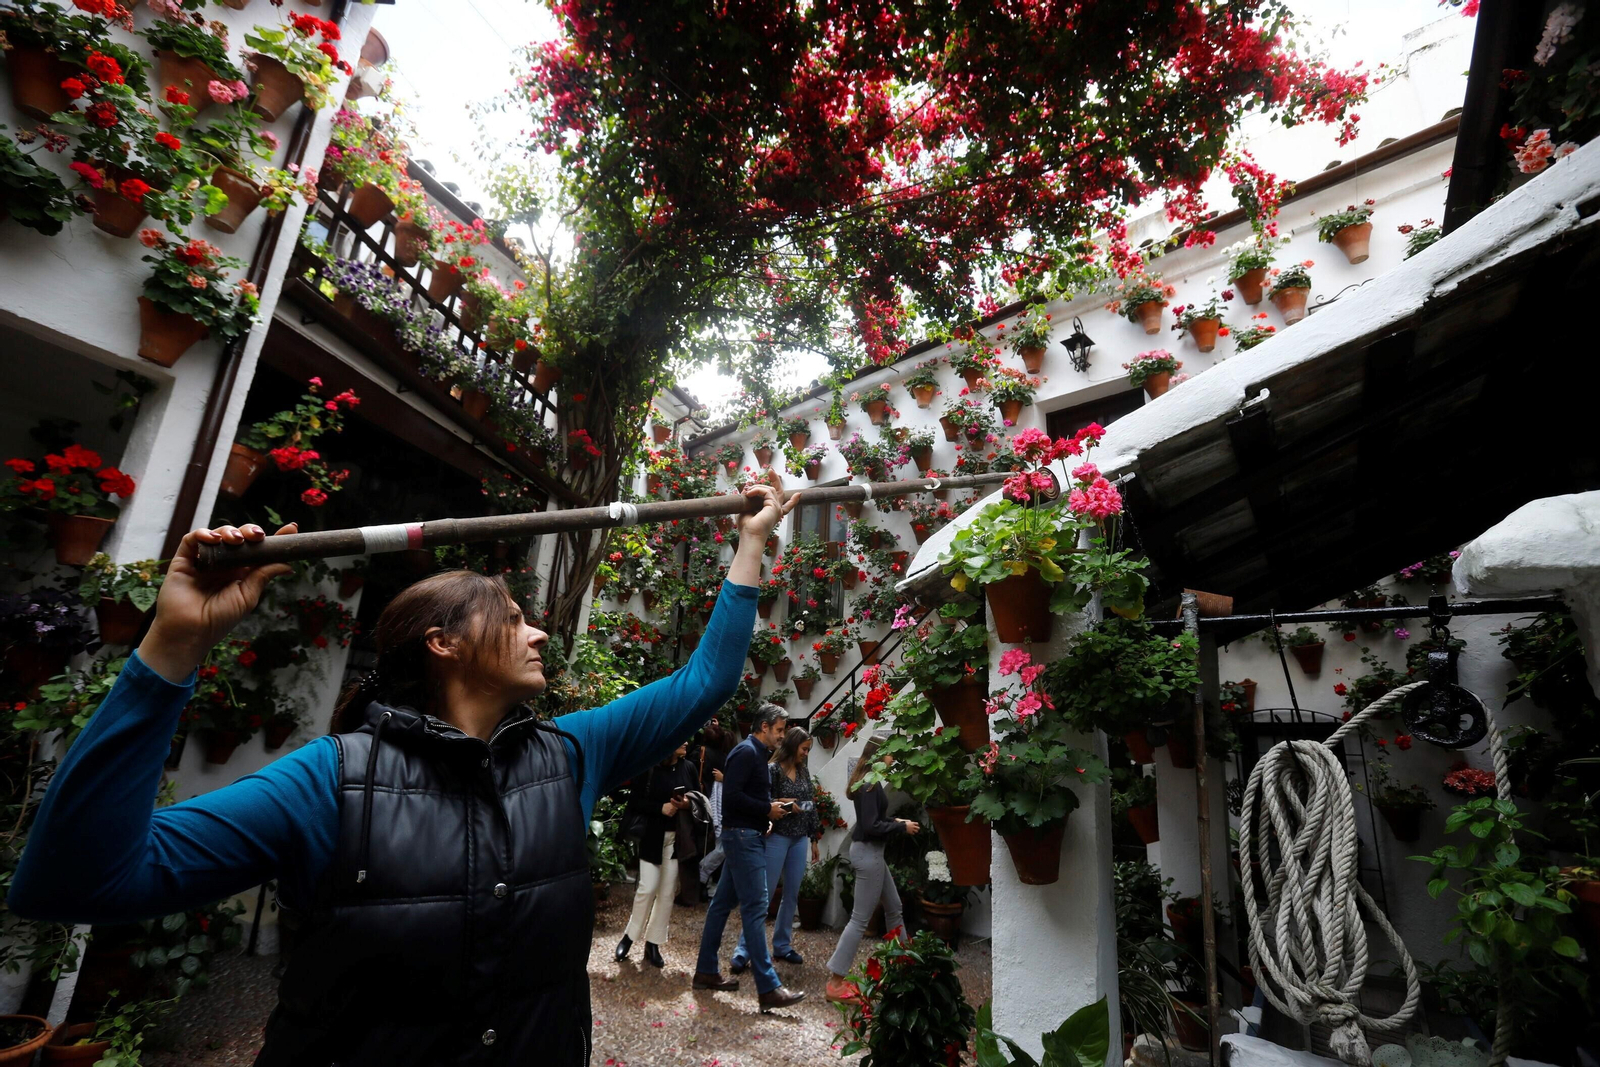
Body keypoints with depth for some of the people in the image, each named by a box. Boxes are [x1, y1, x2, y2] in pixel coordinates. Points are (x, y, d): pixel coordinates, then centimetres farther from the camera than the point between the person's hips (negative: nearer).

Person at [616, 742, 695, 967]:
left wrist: (687, 804, -12)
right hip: (653, 836, -3)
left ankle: (653, 944, 18)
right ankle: (629, 936, 19)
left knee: (667, 892, 5)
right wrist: (660, 807, -19)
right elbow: (638, 801, -7)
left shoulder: (688, 768, 4)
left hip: (677, 838, 3)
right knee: (647, 888, -4)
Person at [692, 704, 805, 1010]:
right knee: (755, 908, -9)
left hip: (745, 835, 10)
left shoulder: (757, 753, 16)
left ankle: (706, 971, 23)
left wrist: (774, 805, 4)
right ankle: (769, 988, -7)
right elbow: (731, 795, -22)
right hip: (743, 836, -10)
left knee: (723, 902, 14)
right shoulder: (747, 751, -15)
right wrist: (768, 809, -16)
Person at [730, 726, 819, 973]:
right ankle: (743, 951, 3)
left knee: (792, 894, 10)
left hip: (800, 839, 6)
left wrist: (814, 839, 12)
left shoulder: (804, 771, 7)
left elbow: (811, 805, 11)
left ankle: (782, 946, 23)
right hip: (777, 837, -6)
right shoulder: (772, 769, -10)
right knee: (764, 895, -3)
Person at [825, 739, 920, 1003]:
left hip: (871, 852, 10)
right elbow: (870, 826, -23)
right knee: (860, 919, -3)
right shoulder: (869, 785, -21)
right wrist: (901, 827, -13)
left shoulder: (868, 781, 9)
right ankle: (835, 982, 4)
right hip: (868, 853, -10)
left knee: (894, 908, 21)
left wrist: (895, 821, 4)